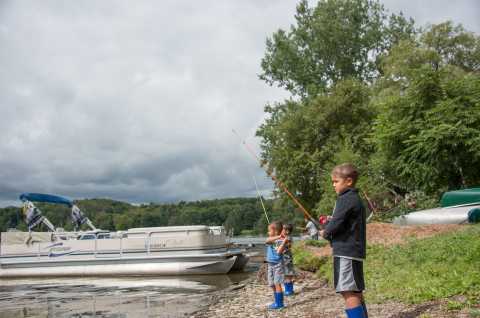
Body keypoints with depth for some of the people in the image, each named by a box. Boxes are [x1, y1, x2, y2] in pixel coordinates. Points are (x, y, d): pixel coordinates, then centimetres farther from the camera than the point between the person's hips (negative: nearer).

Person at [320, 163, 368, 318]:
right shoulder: (356, 198, 17)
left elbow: (336, 224, -18)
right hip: (354, 251, 10)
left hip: (346, 252, -10)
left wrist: (325, 232, 1)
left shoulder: (345, 199, -12)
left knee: (349, 293, -13)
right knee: (356, 293, 15)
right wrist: (331, 222, 8)